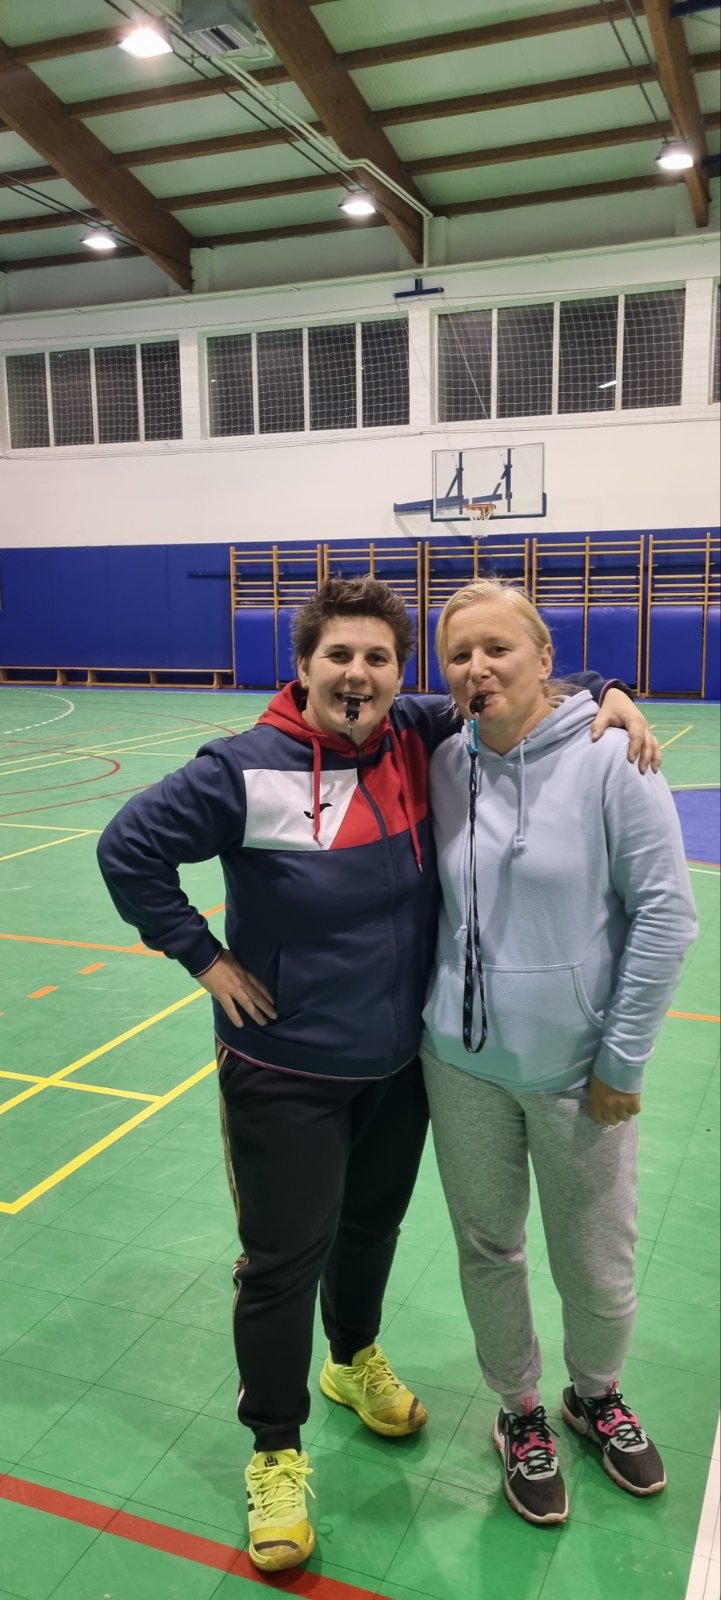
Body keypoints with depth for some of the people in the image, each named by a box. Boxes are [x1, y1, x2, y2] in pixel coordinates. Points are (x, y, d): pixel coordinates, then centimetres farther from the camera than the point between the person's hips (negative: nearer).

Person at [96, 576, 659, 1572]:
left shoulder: (423, 740, -6)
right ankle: (277, 1451, 32)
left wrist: (608, 696, -9)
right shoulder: (250, 770, -20)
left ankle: (354, 1359, 54)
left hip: (400, 1062, 5)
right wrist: (204, 958, -14)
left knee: (373, 1227, 25)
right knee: (284, 1260, 8)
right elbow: (129, 847, -14)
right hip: (286, 1073, -5)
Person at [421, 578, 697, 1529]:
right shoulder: (443, 765, -4)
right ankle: (520, 1413, 44)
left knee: (597, 1264, 15)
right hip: (463, 1062, 3)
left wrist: (622, 1061, -10)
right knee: (488, 1248, 18)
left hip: (577, 1070, -3)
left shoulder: (609, 760, -16)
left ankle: (597, 1396, 47)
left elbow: (665, 913, -12)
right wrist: (436, 1010, 6)